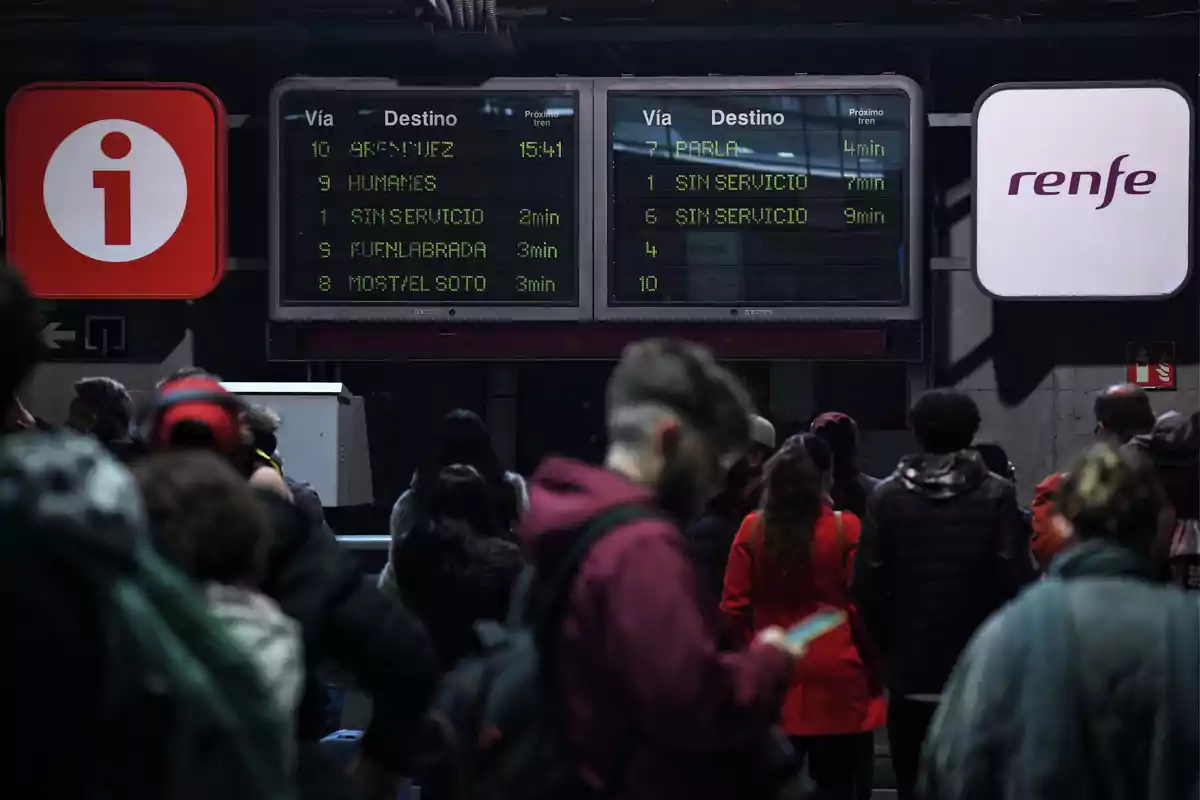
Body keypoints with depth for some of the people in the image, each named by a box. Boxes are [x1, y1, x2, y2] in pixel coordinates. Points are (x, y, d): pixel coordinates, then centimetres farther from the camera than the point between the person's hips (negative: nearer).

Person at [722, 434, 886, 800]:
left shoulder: (752, 529, -2)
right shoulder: (845, 529, -9)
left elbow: (734, 608, 0)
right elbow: (861, 606, -7)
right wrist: (873, 671, 5)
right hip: (835, 680, -2)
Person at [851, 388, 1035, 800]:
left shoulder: (887, 496, -1)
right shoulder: (996, 495, -5)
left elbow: (866, 584, -5)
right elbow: (1016, 580, -11)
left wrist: (889, 645, 8)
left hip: (910, 673, 1)